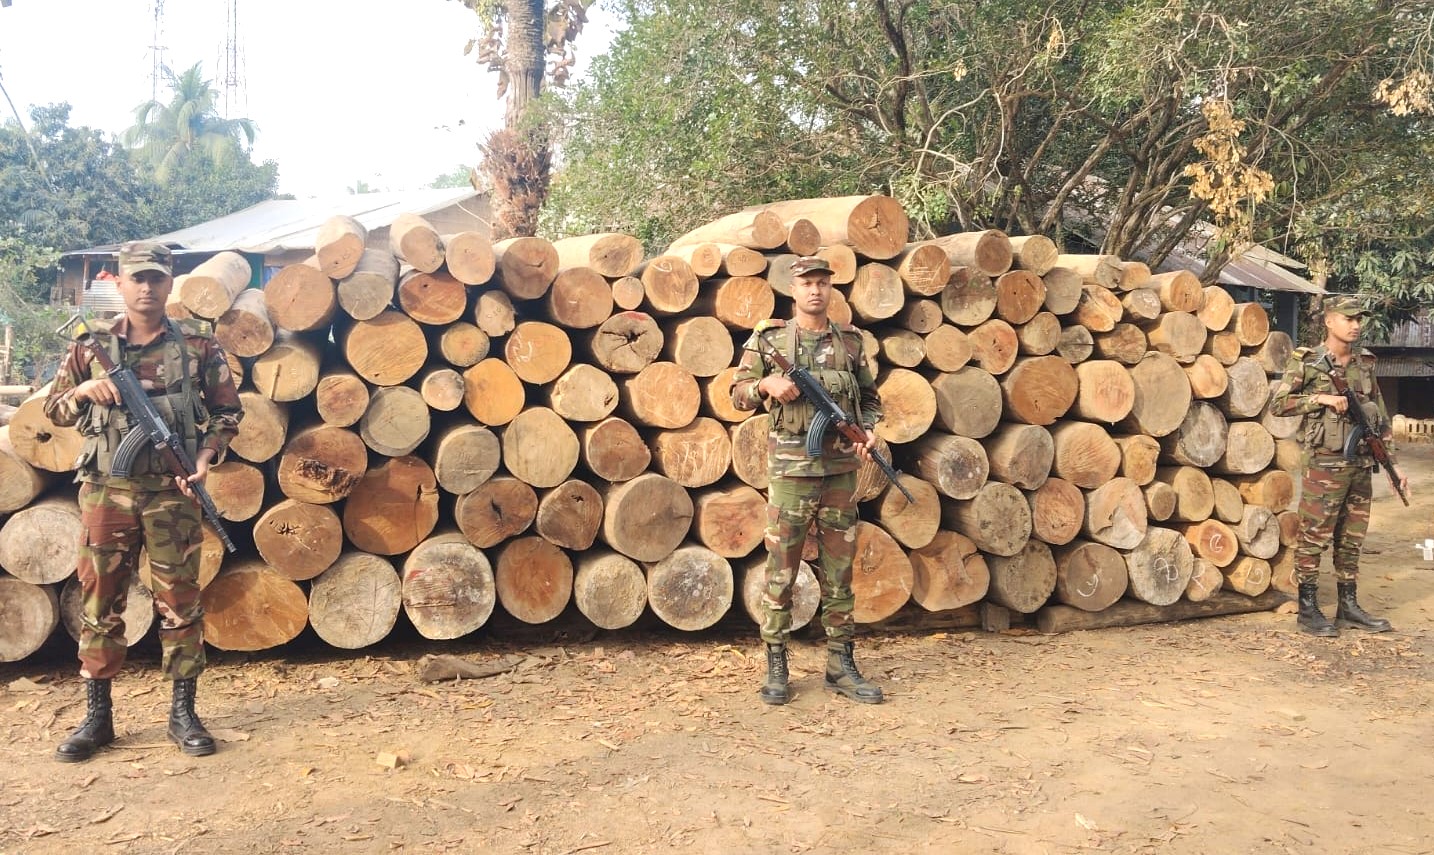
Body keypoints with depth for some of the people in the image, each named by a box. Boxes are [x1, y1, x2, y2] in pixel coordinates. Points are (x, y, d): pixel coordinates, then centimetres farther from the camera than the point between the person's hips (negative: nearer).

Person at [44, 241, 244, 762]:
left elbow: (227, 411, 5)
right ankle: (97, 716, 19)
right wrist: (82, 390, -9)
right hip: (106, 492, 1)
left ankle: (183, 713, 15)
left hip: (171, 494, -1)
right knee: (100, 603, 7)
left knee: (180, 602, 4)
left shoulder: (197, 345, 2)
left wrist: (206, 457, -10)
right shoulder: (92, 345, 6)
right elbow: (54, 410, 13)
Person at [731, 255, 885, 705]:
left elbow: (870, 397, 17)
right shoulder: (768, 339, 3)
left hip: (842, 468, 3)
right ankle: (776, 666, 12)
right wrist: (766, 384, -14)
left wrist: (868, 431, -1)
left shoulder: (851, 341, 10)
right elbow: (739, 394, 6)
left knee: (839, 569, 8)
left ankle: (841, 664, 17)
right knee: (782, 568, 1)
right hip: (791, 467, -3)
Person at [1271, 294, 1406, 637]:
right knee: (1313, 538, -1)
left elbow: (1381, 417, 14)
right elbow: (1278, 404, -11)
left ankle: (1348, 607, 22)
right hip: (1325, 464, -6)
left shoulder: (1365, 363, 11)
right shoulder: (1307, 362, -5)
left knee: (1351, 541, 12)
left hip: (1361, 465, 6)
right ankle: (1308, 610, 7)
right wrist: (1321, 398, -20)